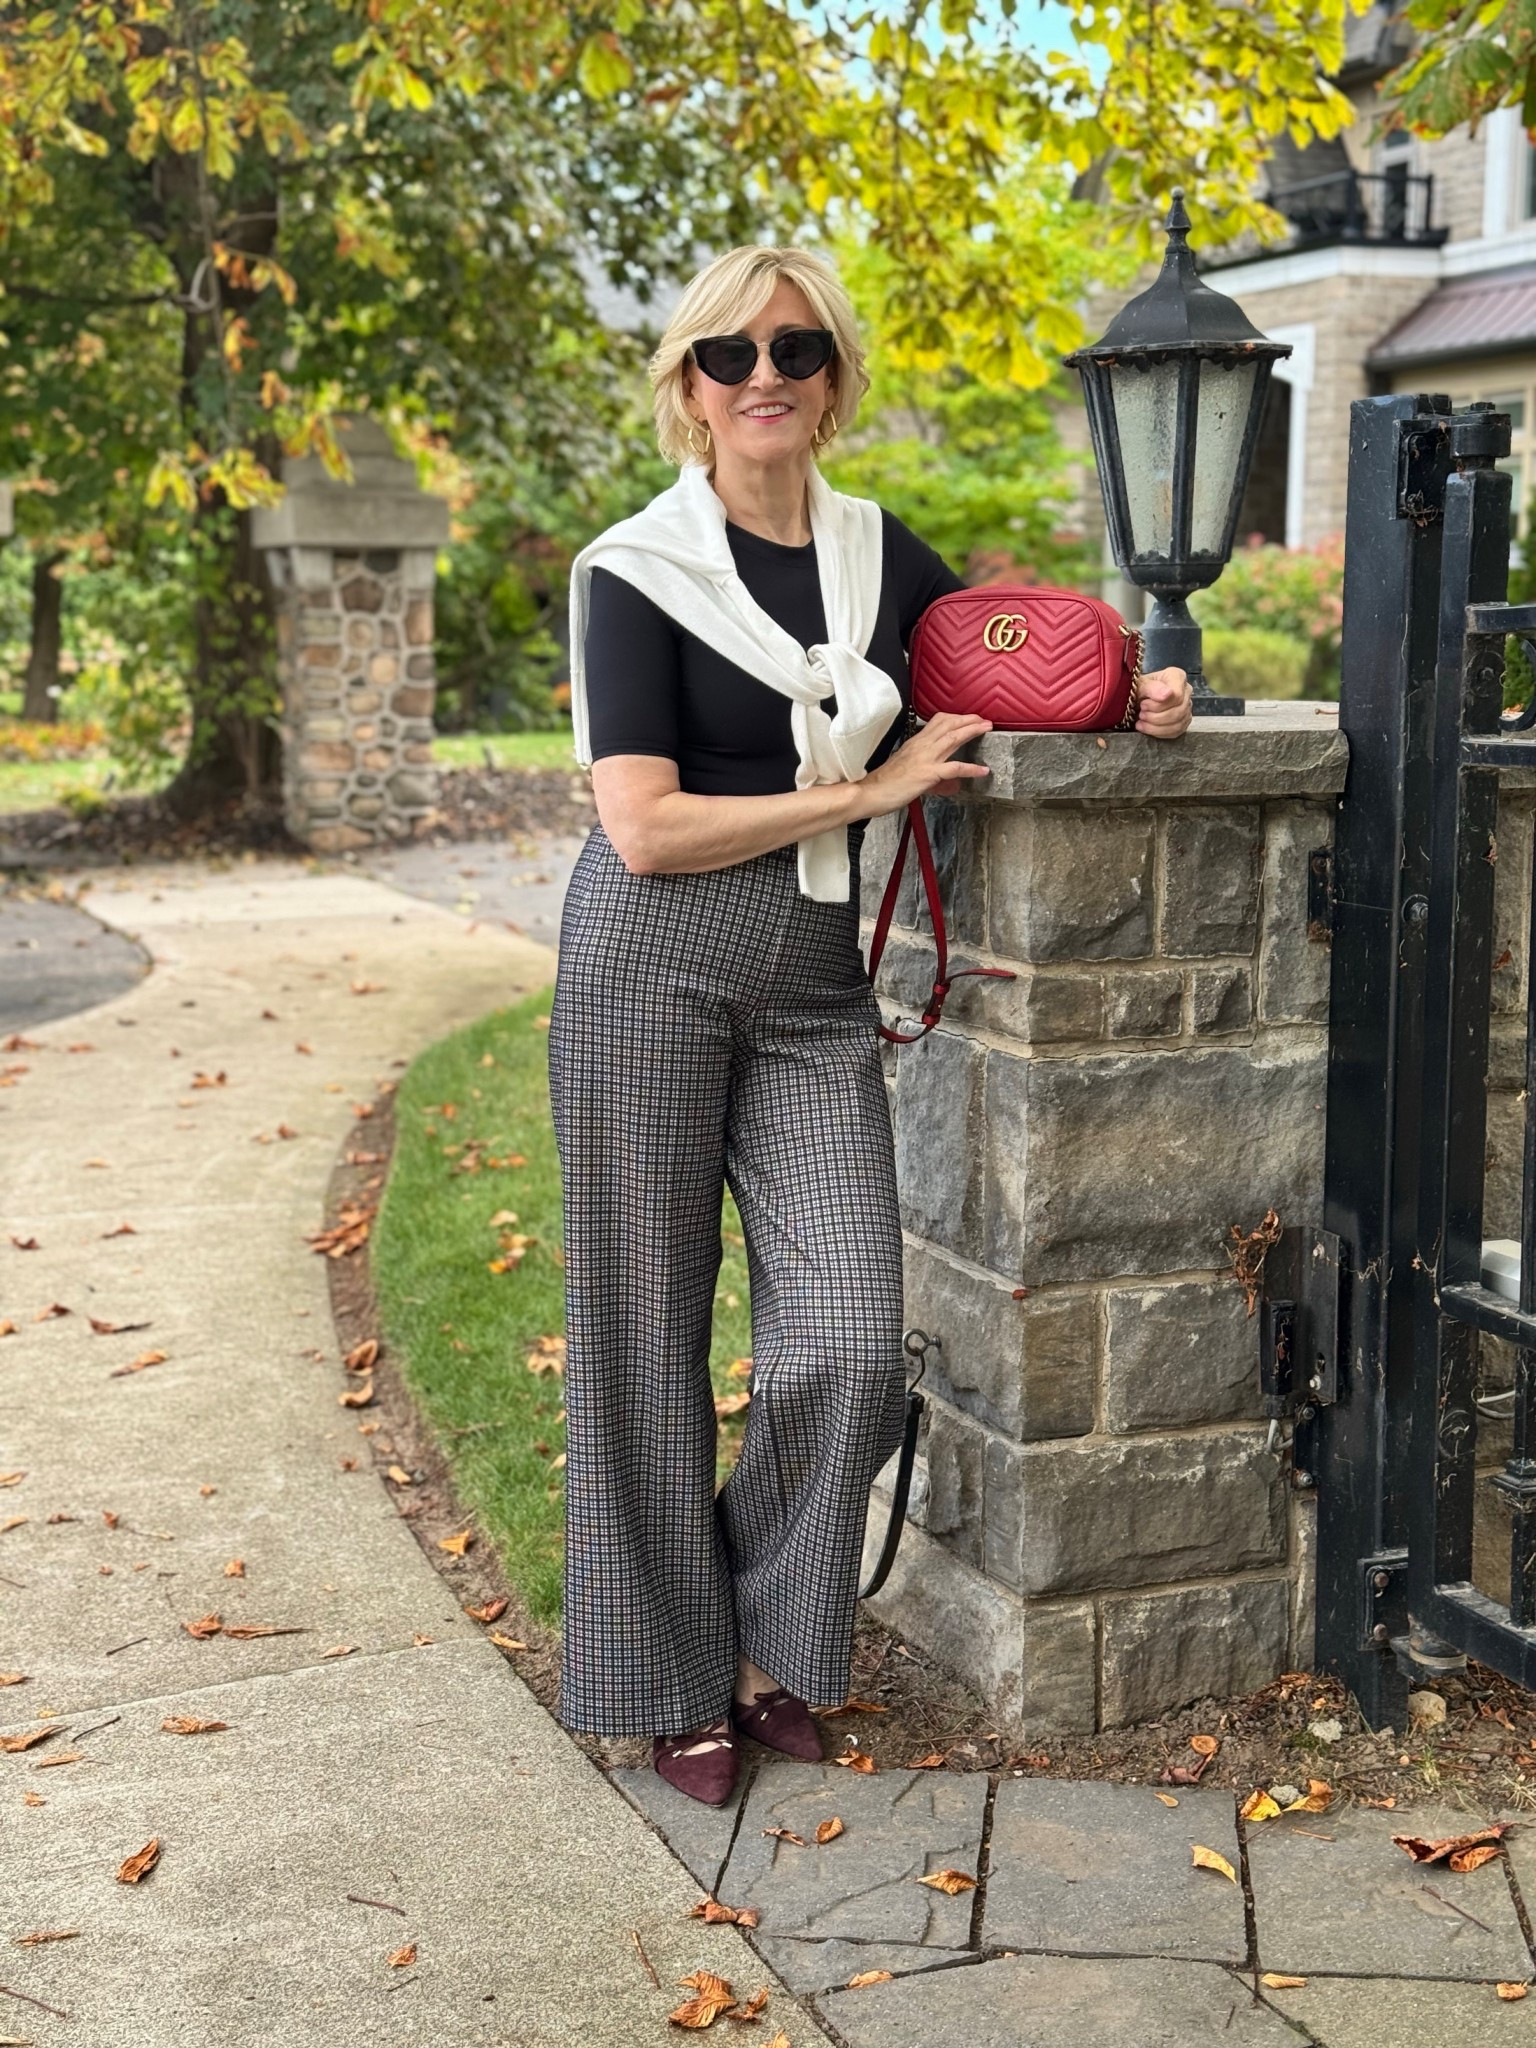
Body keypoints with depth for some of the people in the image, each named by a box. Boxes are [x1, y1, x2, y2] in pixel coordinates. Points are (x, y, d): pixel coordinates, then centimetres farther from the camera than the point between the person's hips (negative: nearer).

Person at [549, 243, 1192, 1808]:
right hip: (651, 971, -4)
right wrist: (876, 786, -10)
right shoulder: (637, 568, -4)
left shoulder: (877, 551, 12)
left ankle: (762, 1635, 21)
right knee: (648, 1336, 3)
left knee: (850, 1341, -5)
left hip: (816, 988, 4)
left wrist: (1135, 695, 5)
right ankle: (671, 1677, 22)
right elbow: (645, 828, -13)